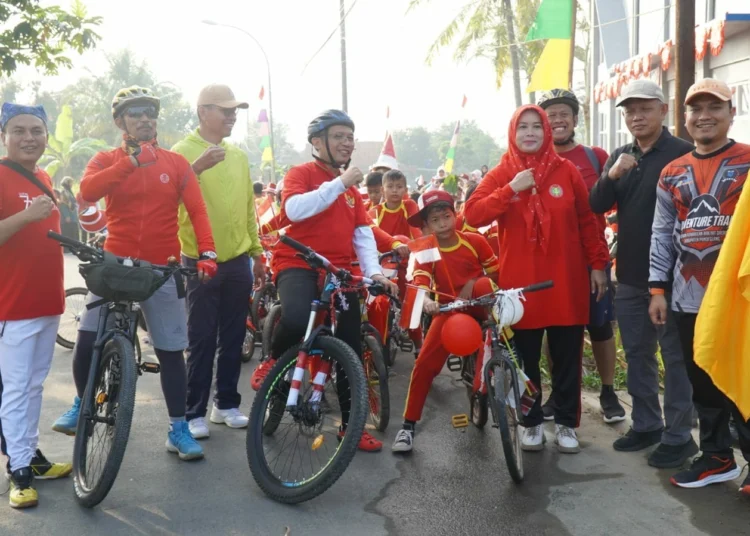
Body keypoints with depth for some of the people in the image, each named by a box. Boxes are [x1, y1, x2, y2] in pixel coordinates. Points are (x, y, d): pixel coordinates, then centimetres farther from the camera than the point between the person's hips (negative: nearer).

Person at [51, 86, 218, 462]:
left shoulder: (176, 163, 4)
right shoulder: (105, 160, 3)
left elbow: (197, 210, -4)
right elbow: (87, 191, -18)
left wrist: (207, 252, -19)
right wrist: (131, 161, -28)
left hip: (162, 269, 0)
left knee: (171, 350, 3)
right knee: (87, 340, -5)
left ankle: (178, 429, 15)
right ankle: (81, 404, 25)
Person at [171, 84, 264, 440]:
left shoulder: (239, 156, 12)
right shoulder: (184, 151, -5)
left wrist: (257, 253, 15)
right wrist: (196, 167, -34)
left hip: (237, 261, 5)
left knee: (233, 339, 11)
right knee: (202, 341, -1)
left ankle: (226, 404, 23)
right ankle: (194, 413, 9)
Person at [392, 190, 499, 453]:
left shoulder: (475, 241, -9)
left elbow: (496, 272, -1)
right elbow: (419, 282, -26)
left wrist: (473, 284, -19)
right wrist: (425, 300, -48)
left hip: (477, 305, -1)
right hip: (448, 310, 1)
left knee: (484, 285, -36)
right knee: (424, 365, -13)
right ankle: (408, 426, -1)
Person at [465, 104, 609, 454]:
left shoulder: (567, 171, 3)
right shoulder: (501, 174, 2)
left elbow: (586, 221, 8)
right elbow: (473, 215, -11)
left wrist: (597, 264, 6)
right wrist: (511, 190, -18)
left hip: (566, 281, 1)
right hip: (520, 282, 0)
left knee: (567, 358, 8)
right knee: (525, 359, 8)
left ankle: (566, 423, 22)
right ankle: (531, 422, 22)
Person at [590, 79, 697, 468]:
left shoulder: (683, 154, -8)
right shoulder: (619, 157, 11)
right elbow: (596, 207, 4)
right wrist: (611, 176, -16)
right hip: (630, 276, 6)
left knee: (676, 357, 2)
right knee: (637, 354, 13)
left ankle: (678, 436, 10)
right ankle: (646, 424, 26)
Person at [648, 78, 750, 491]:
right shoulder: (672, 174, 12)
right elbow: (662, 234, 12)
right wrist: (658, 288, 7)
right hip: (689, 298, 5)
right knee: (703, 384, 12)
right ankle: (717, 457, 25)